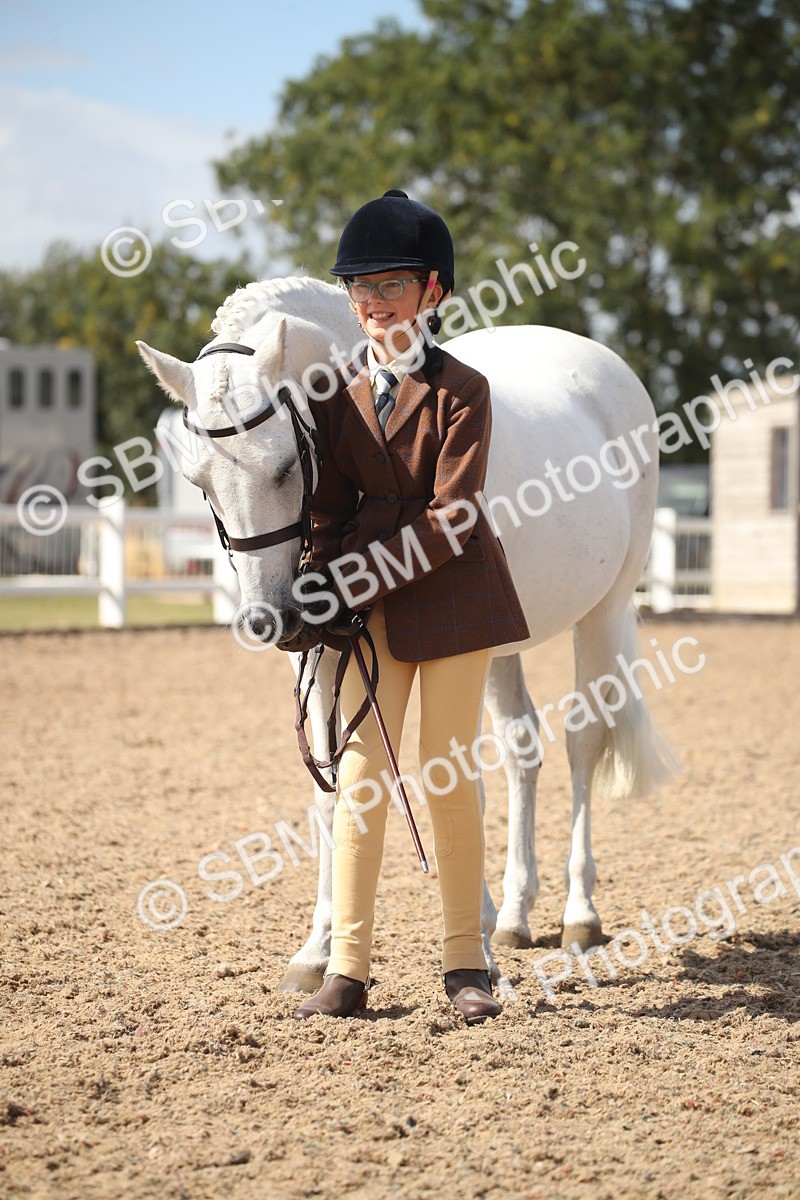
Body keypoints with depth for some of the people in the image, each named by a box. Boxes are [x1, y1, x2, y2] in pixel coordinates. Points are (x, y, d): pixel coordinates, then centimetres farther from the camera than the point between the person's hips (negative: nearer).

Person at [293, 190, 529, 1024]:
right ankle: (347, 966, 4)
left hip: (451, 599, -3)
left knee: (449, 776, 3)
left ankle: (464, 961, 14)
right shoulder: (338, 394, 6)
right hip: (370, 607, 3)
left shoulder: (461, 390, -6)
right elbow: (329, 508, 7)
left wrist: (354, 580, -17)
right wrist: (329, 595, -9)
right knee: (361, 773, 0)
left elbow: (449, 520, -13)